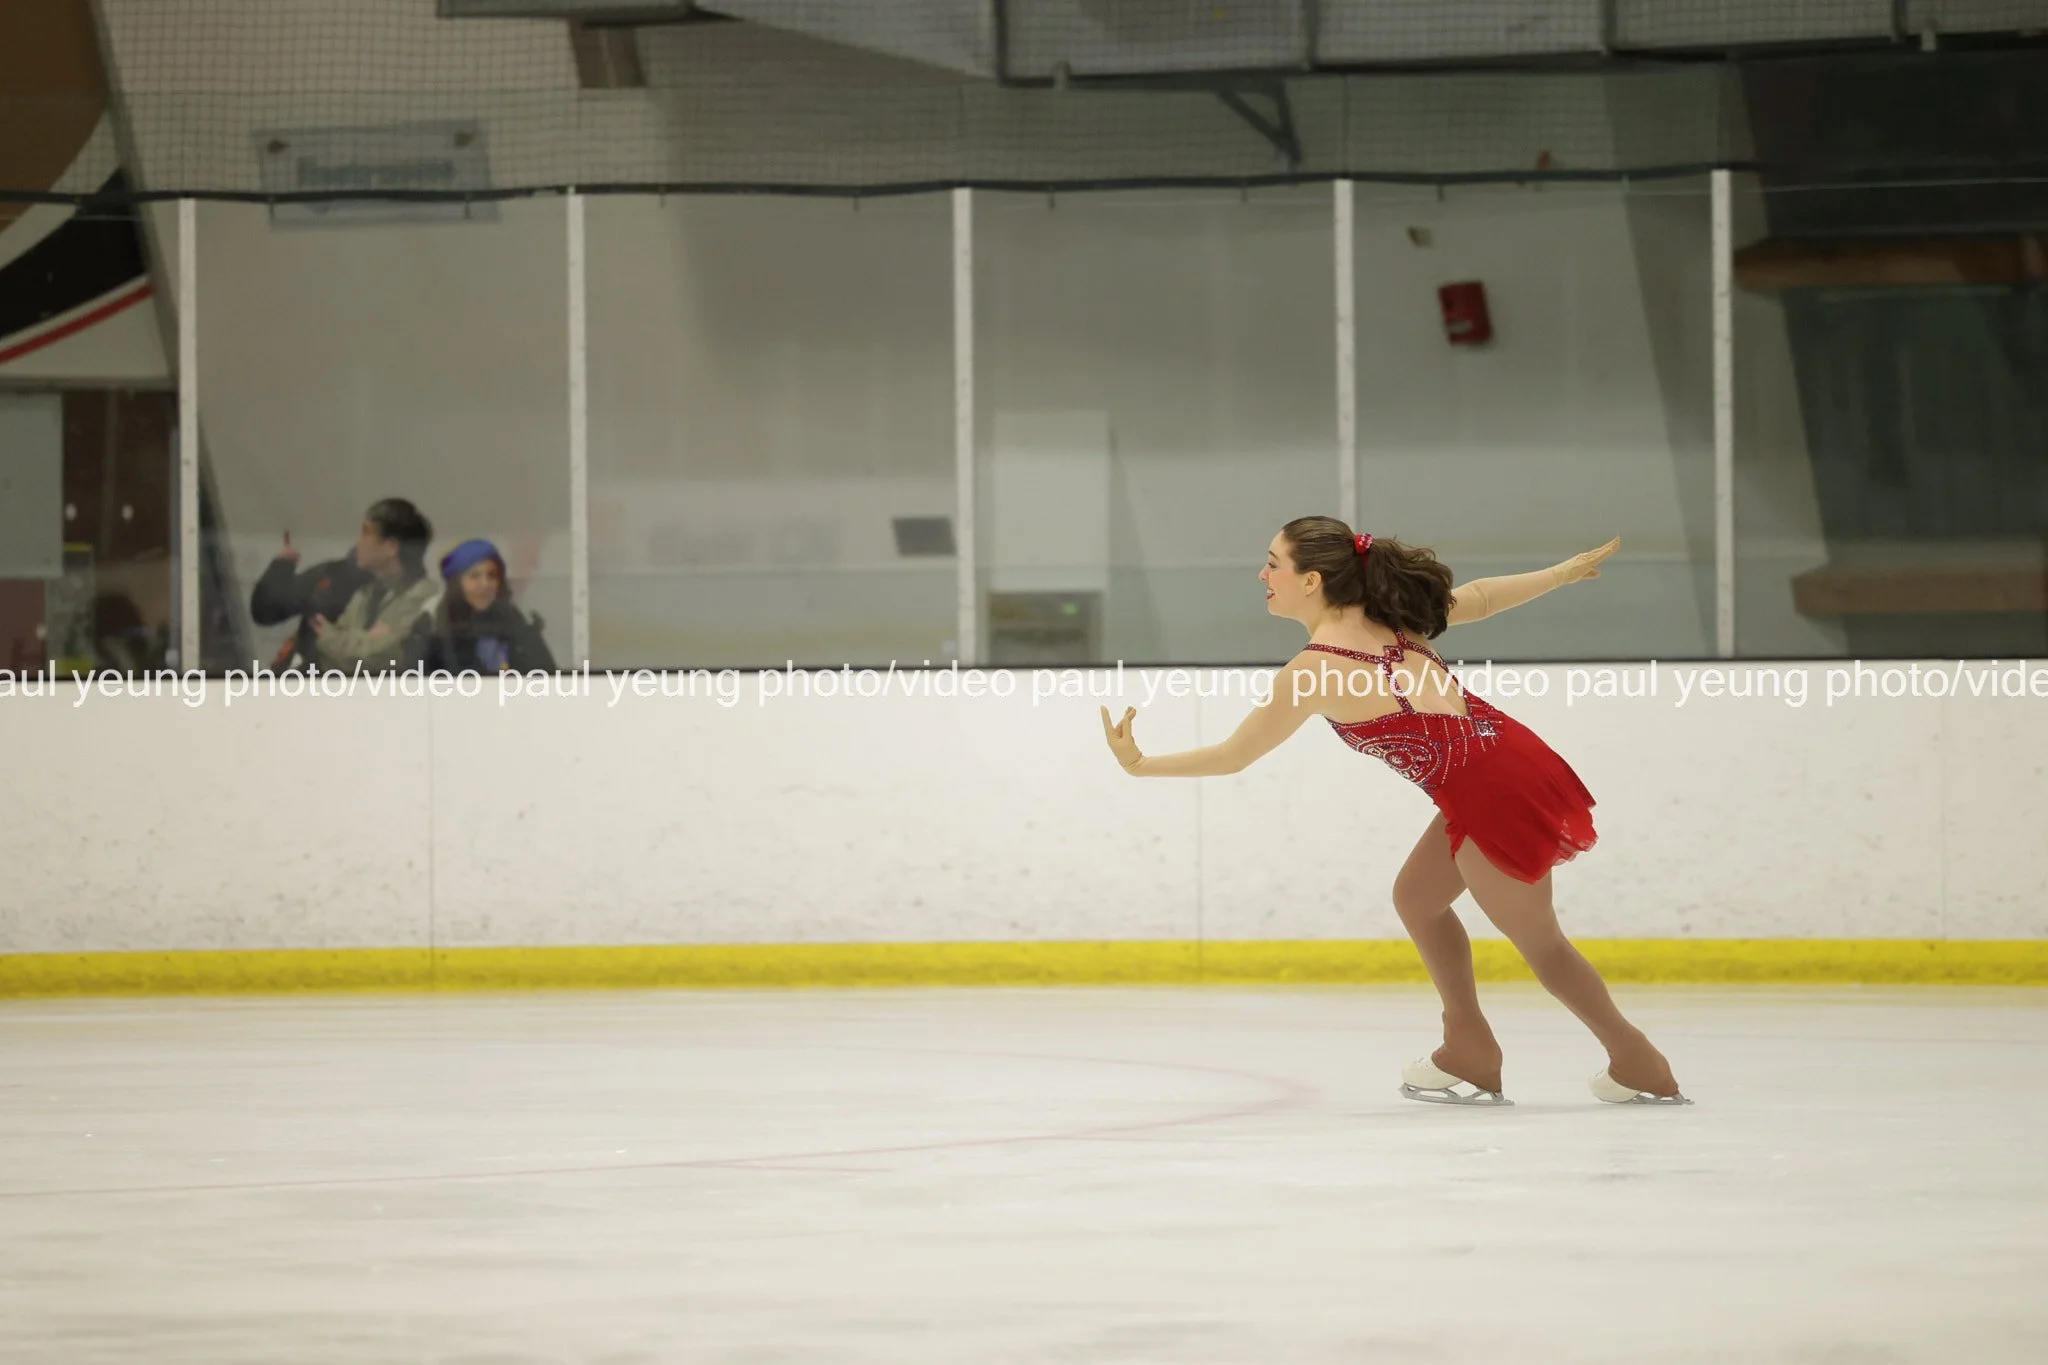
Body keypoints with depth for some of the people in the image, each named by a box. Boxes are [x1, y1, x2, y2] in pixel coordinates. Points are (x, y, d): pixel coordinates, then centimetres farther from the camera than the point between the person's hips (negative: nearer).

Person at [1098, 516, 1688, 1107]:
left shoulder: (1314, 671, -12)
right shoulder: (1383, 616, 8)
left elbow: (1232, 755, -6)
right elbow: (1480, 597, 20)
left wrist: (1139, 765, 4)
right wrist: (1565, 571, 35)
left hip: (1492, 794, -9)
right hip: (1508, 759, 9)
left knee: (1539, 942, 9)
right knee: (1416, 896, 23)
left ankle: (1642, 1069, 21)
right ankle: (1469, 1055, 29)